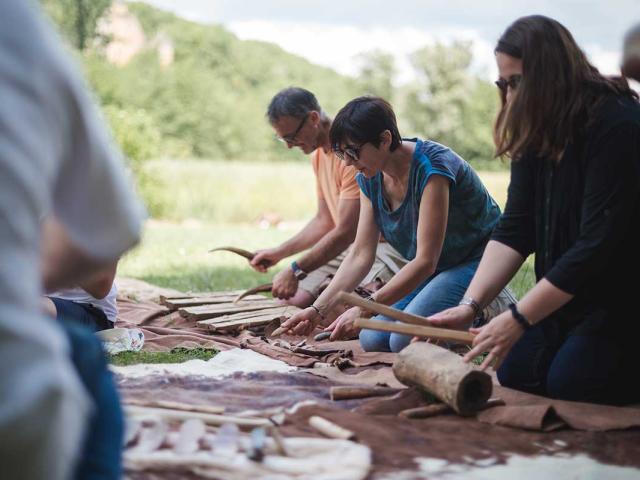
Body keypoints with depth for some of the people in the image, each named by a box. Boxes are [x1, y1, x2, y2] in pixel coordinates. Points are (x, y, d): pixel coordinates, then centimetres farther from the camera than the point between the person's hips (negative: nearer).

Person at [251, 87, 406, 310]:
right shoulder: (318, 154, 11)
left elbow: (346, 231, -22)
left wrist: (295, 271, -20)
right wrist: (279, 252, 9)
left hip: (386, 245, -9)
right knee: (292, 301, -6)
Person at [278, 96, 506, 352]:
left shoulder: (431, 167, -27)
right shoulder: (370, 177, -3)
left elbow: (426, 260, -29)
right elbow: (360, 255, -2)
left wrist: (364, 309, -34)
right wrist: (318, 309, -13)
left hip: (475, 262, -8)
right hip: (427, 270, 8)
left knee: (405, 339, -25)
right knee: (372, 339, -9)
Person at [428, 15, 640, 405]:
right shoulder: (536, 132, -1)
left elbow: (598, 244, -28)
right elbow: (515, 228, -6)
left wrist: (518, 319, -29)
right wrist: (469, 305, -18)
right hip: (564, 295, 8)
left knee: (566, 385, -15)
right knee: (514, 376, 1)